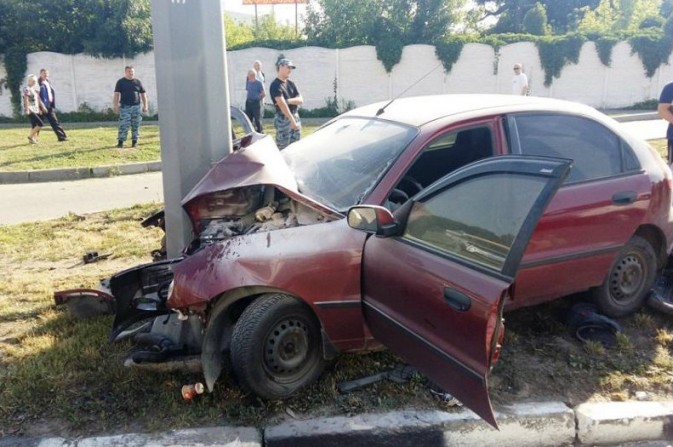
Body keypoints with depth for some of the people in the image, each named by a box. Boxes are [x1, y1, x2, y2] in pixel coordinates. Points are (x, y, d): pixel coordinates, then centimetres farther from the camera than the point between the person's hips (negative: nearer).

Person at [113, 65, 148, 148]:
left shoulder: (138, 82, 10)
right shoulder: (120, 82, 5)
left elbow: (143, 94, 12)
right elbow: (116, 94, 2)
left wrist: (145, 106, 7)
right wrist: (115, 105, -7)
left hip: (136, 106, 2)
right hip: (125, 107, -2)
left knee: (136, 125, 3)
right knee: (123, 125, -7)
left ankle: (134, 141, 11)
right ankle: (120, 141, -4)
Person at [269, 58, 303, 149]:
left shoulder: (291, 83, 13)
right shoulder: (275, 85, -10)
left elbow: (300, 100, 3)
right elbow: (282, 104, -21)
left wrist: (288, 101, -16)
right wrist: (292, 120, -28)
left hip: (295, 117, 8)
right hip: (283, 119, -8)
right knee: (282, 149, -8)